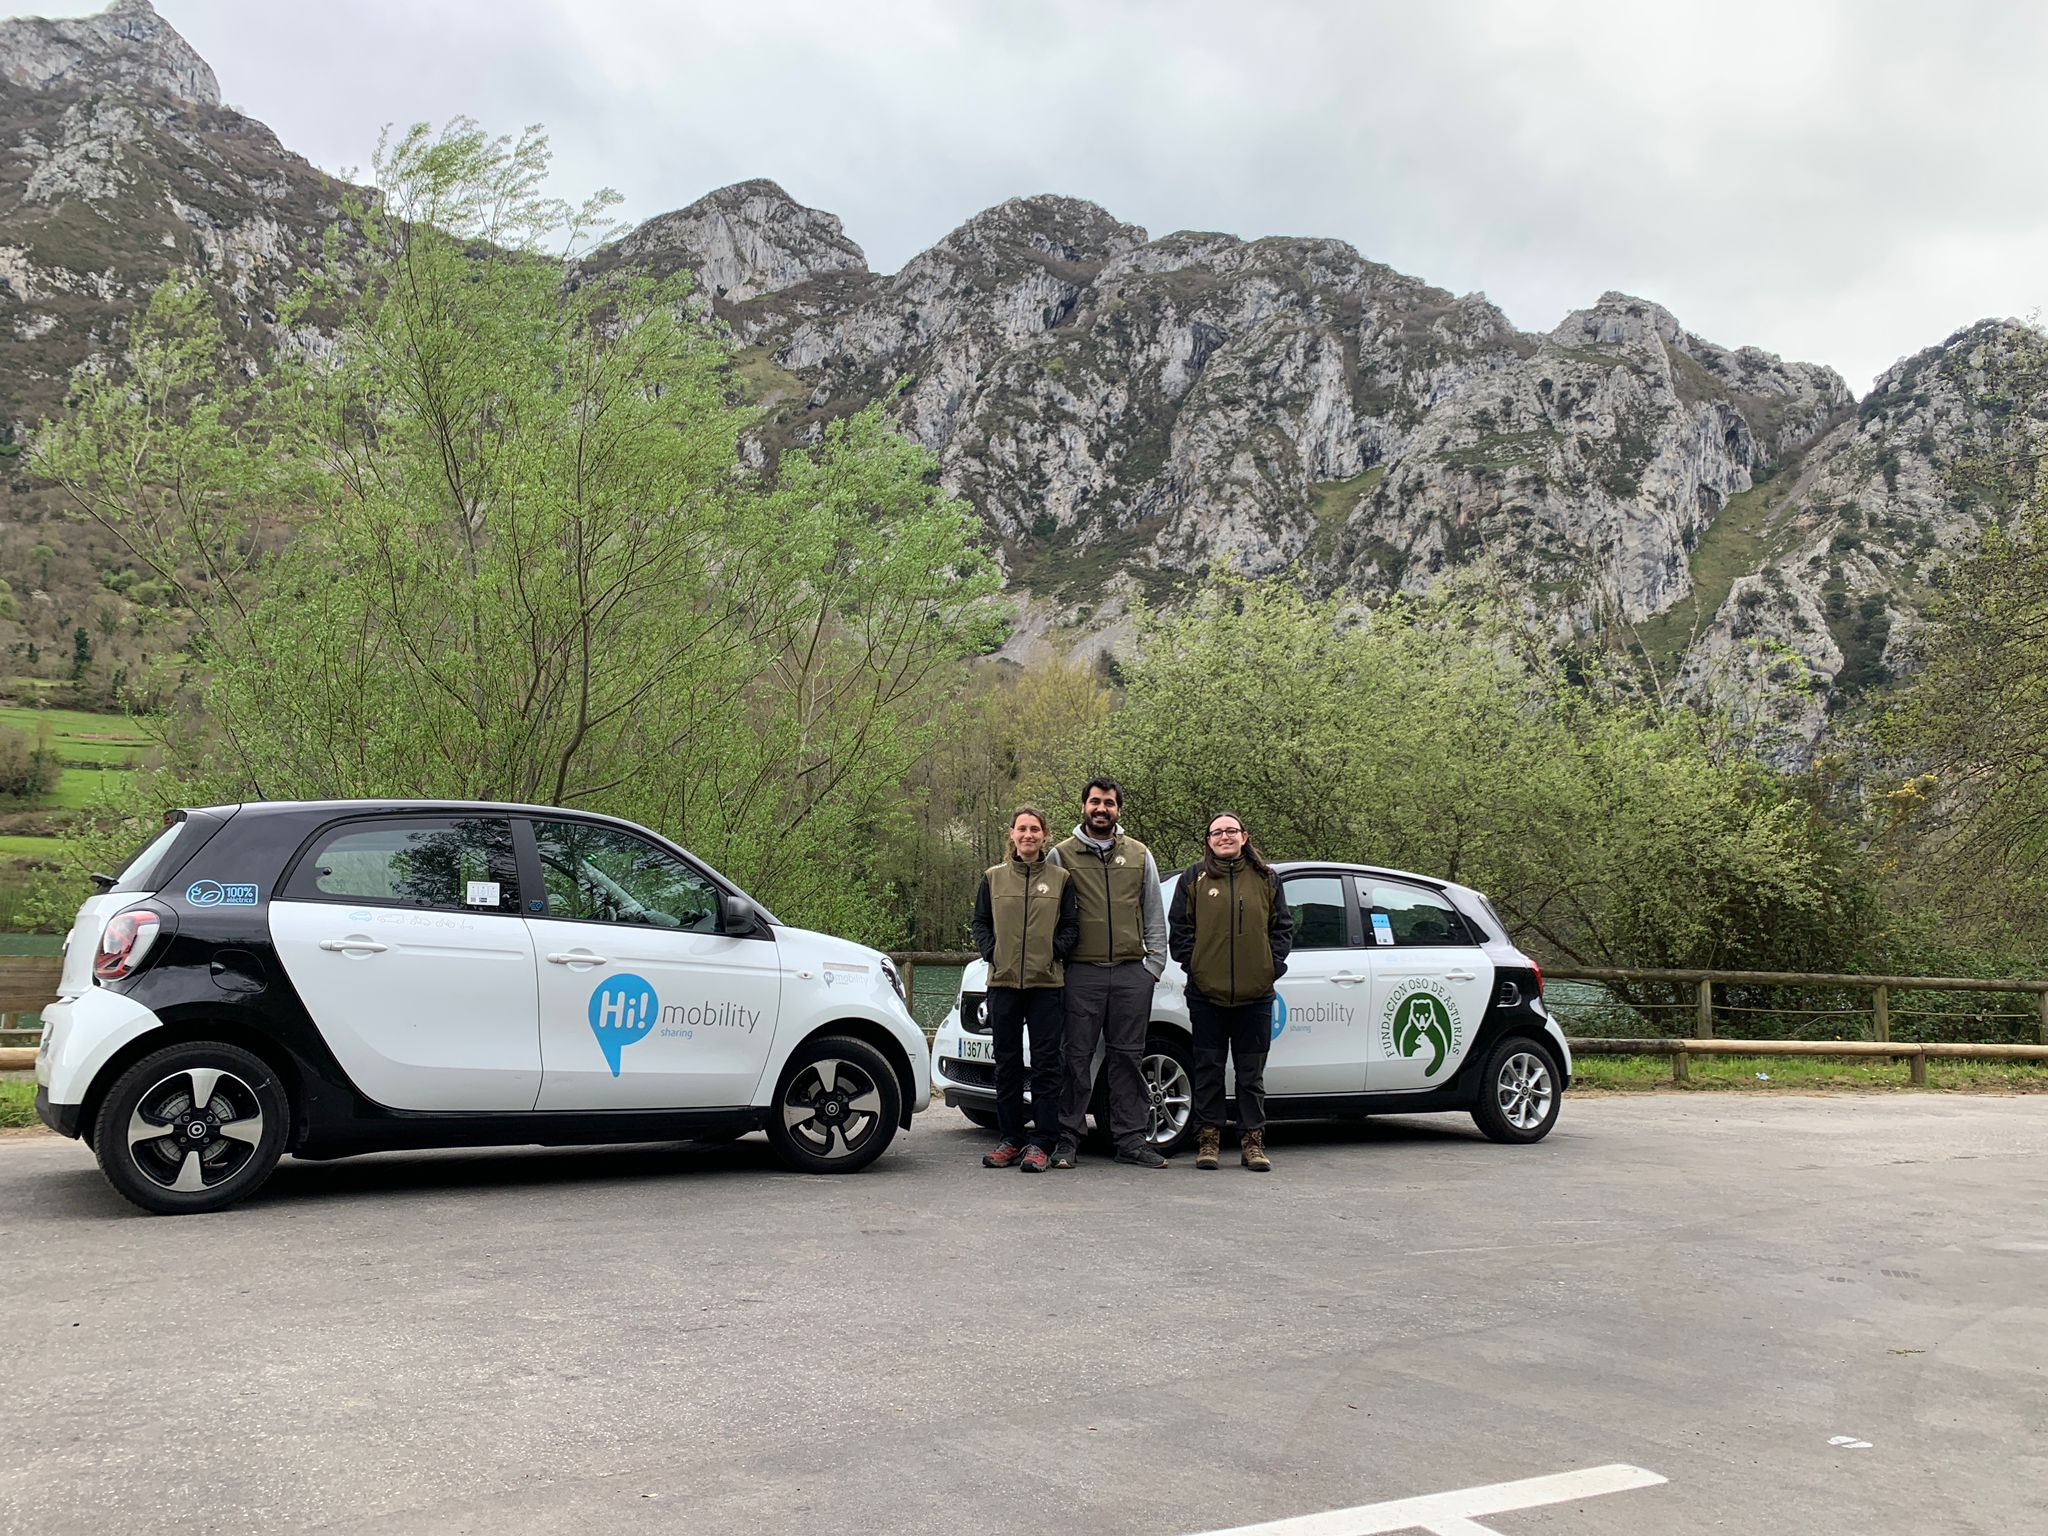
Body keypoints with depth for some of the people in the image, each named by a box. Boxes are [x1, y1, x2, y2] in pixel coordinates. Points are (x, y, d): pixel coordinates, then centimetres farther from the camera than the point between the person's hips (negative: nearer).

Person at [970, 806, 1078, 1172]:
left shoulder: (1061, 878, 6)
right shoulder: (994, 878, 10)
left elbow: (1071, 926, 5)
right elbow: (980, 922, 13)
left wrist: (1054, 952, -8)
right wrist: (991, 952, -1)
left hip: (1047, 984, -2)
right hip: (1003, 982, 2)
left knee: (1045, 1063, -3)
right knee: (1007, 1063, 7)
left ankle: (1039, 1142, 1)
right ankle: (1010, 1139, 15)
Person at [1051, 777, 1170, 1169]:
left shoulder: (1139, 855, 13)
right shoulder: (1062, 855, 6)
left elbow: (1155, 917, 15)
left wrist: (1154, 965, 6)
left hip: (1132, 974, 2)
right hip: (1081, 972, -2)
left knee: (1128, 1056, 6)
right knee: (1076, 1057, -1)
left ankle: (1132, 1140, 11)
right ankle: (1067, 1140, 6)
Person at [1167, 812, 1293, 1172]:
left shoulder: (1266, 879, 9)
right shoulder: (1193, 879, 6)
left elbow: (1283, 926, 10)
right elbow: (1179, 926, 5)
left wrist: (1274, 964, -1)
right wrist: (1192, 964, -6)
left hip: (1256, 993, 1)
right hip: (1207, 993, -1)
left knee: (1252, 1071, 5)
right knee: (1209, 1068, 4)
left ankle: (1253, 1142, 11)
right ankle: (1208, 1139, 11)